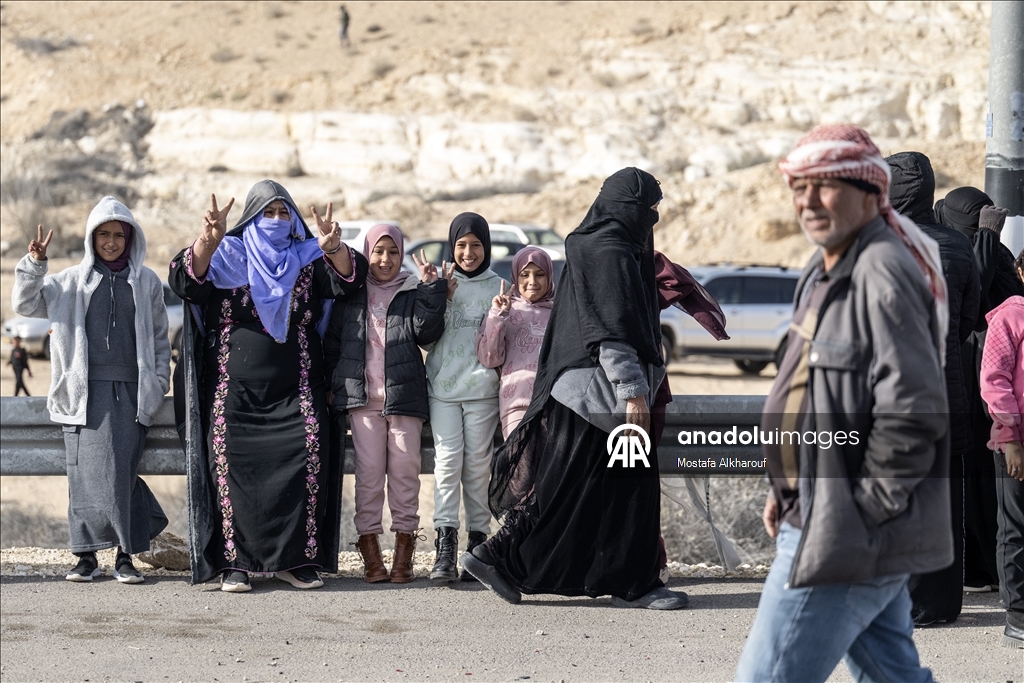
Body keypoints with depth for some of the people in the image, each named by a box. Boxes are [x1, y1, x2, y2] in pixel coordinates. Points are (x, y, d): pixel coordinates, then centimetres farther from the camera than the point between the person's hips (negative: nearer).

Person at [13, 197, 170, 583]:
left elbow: (159, 339, 15)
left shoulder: (147, 283, 12)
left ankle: (125, 555, -3)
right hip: (86, 390, 0)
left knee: (121, 472, -6)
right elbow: (27, 304, 8)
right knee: (87, 471, -5)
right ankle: (87, 555, -1)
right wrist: (34, 264, -4)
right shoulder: (72, 282, 12)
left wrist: (159, 385, 6)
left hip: (130, 392, 0)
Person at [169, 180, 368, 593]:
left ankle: (294, 559, -3)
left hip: (294, 390, 1)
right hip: (236, 387, -1)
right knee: (233, 467, -7)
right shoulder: (227, 256, 4)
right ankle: (235, 562, -1)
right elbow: (186, 279, -12)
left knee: (305, 463, -10)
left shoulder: (307, 258, 10)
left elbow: (347, 280, -4)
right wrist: (207, 240, -32)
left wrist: (334, 248, -26)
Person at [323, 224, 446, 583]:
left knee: (404, 470, -1)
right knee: (369, 471, -2)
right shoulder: (351, 293, 13)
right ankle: (369, 549, 0)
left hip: (404, 395, 0)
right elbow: (332, 341, 16)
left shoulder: (413, 292, 10)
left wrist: (431, 289, -8)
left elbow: (427, 333, -3)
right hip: (362, 396, 1)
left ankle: (404, 550, 3)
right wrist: (331, 385, 8)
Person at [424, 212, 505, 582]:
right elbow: (426, 340, 4)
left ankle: (477, 539, 6)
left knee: (477, 463, 1)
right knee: (448, 459, -9)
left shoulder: (499, 288, 7)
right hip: (442, 386, 0)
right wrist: (441, 298, -7)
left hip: (482, 388, 0)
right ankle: (445, 545, -14)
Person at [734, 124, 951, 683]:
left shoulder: (883, 275, -19)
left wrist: (861, 511, -19)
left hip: (847, 537, -10)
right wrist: (791, 491, 15)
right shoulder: (827, 274, 14)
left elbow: (912, 412, -24)